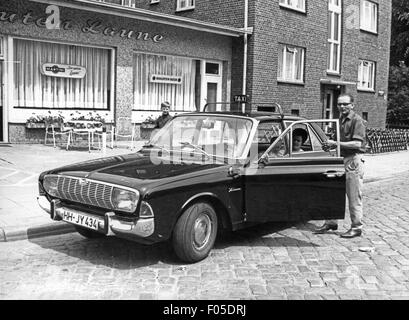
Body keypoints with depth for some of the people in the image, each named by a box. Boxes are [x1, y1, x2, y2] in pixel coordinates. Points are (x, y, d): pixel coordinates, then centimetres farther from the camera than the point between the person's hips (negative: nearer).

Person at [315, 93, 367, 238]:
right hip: (342, 159, 9)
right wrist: (331, 145, 5)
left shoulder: (357, 120, -11)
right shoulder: (341, 119, 15)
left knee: (354, 196, -2)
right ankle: (331, 222, 22)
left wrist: (336, 143, -20)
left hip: (353, 160, -9)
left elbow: (357, 144, -20)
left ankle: (356, 227, 8)